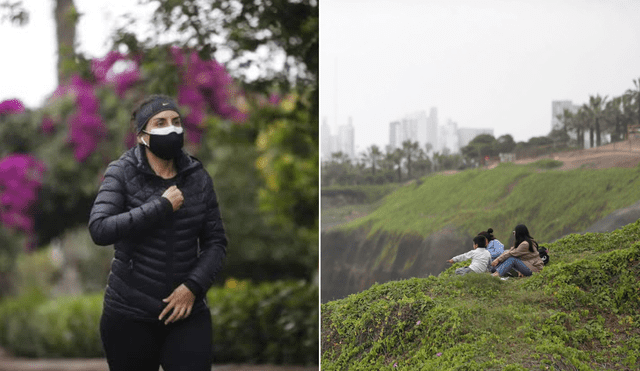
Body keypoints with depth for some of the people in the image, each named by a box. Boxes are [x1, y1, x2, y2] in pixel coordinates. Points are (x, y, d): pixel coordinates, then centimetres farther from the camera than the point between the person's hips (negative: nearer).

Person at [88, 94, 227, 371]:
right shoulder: (122, 172, -3)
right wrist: (162, 207, -18)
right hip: (129, 316, -2)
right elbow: (99, 229, -18)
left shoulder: (198, 178, 5)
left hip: (188, 314, 2)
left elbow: (216, 242, 7)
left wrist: (193, 286, -10)